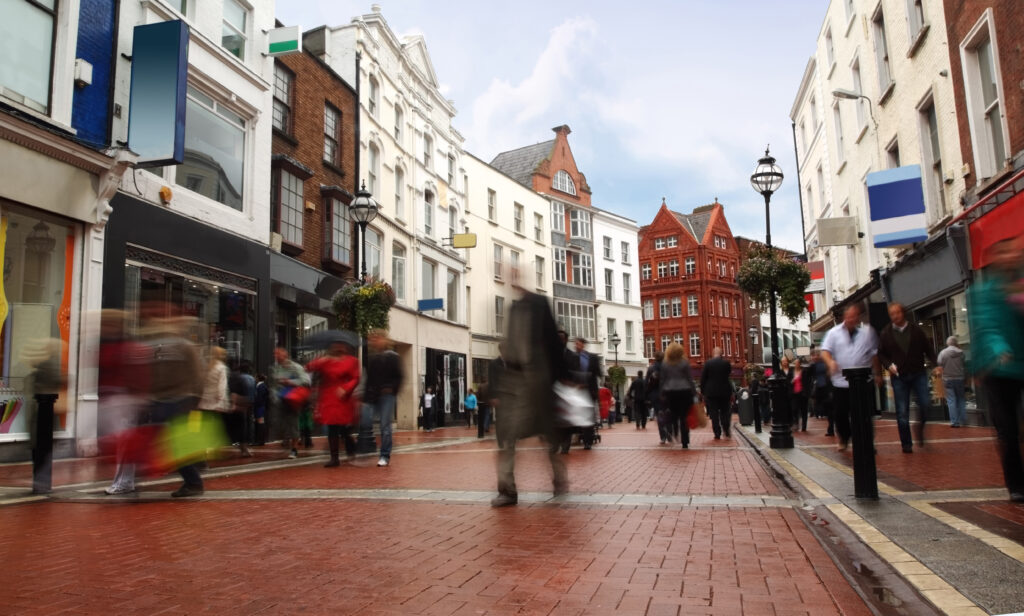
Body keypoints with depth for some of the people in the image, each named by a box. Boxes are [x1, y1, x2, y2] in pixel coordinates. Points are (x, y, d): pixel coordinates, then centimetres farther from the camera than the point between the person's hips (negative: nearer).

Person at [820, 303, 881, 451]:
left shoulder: (868, 331, 4)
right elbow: (825, 350, -4)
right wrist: (830, 361, -25)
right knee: (840, 413, 4)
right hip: (840, 382, 0)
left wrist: (878, 374, 12)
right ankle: (844, 439, 26)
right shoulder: (834, 332, 3)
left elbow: (874, 354, 11)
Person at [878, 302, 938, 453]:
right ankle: (906, 444, 9)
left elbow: (928, 350, 5)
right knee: (902, 412, 0)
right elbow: (881, 354, 7)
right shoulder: (886, 333, 2)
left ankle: (921, 428, 22)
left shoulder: (916, 330, 4)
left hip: (918, 374, 1)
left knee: (926, 404, -9)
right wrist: (889, 365, -11)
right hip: (898, 377, 0)